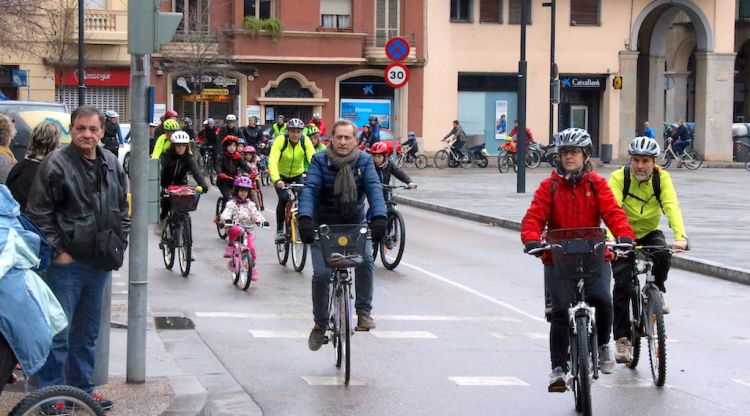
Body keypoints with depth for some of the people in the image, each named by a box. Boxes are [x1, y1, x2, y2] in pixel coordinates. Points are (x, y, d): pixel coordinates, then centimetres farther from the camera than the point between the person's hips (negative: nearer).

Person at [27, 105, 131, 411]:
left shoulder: (112, 165, 10)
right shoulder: (57, 164, -11)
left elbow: (122, 209, 20)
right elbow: (38, 213, -12)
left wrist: (119, 243, 11)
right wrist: (57, 250, -14)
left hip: (101, 263, 7)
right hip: (67, 262, -6)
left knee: (87, 333, 16)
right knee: (58, 333, -2)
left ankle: (82, 388, 27)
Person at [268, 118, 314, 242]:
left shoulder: (305, 141, -21)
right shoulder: (280, 140, -26)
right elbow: (272, 161, -37)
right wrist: (277, 180, -53)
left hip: (298, 175, 2)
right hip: (281, 175, -2)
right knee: (284, 198, -23)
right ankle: (279, 230, -8)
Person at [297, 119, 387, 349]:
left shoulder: (364, 161, -5)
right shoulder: (320, 161, -9)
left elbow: (374, 188, -17)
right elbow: (309, 189, -21)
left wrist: (379, 217, -35)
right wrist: (305, 218, -39)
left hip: (355, 224, 1)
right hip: (324, 226, -1)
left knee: (365, 261, -25)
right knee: (321, 274, -10)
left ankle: (364, 312, -12)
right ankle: (320, 323, 11)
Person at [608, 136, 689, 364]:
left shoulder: (662, 177, -14)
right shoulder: (619, 177, -20)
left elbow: (672, 207, -27)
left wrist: (680, 237, -44)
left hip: (649, 233, 1)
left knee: (663, 254, -31)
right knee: (622, 284, -14)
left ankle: (657, 293, -2)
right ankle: (622, 339, -4)